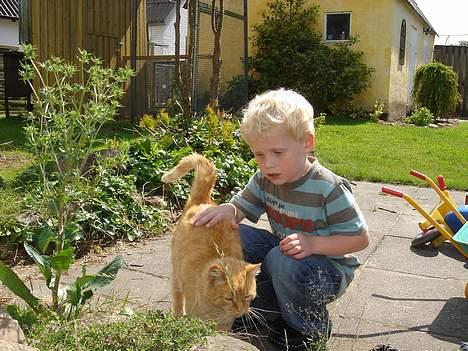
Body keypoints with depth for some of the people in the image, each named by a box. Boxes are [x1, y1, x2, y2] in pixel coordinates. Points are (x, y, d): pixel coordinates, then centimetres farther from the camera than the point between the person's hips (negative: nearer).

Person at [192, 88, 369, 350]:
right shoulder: (265, 179, -9)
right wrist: (227, 211, -28)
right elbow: (242, 207, -3)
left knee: (282, 260, -35)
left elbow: (360, 238, -20)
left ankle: (310, 328, -6)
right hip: (283, 249, 6)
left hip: (329, 267, -6)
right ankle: (267, 308, 3)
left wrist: (313, 244, -33)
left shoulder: (328, 188, -26)